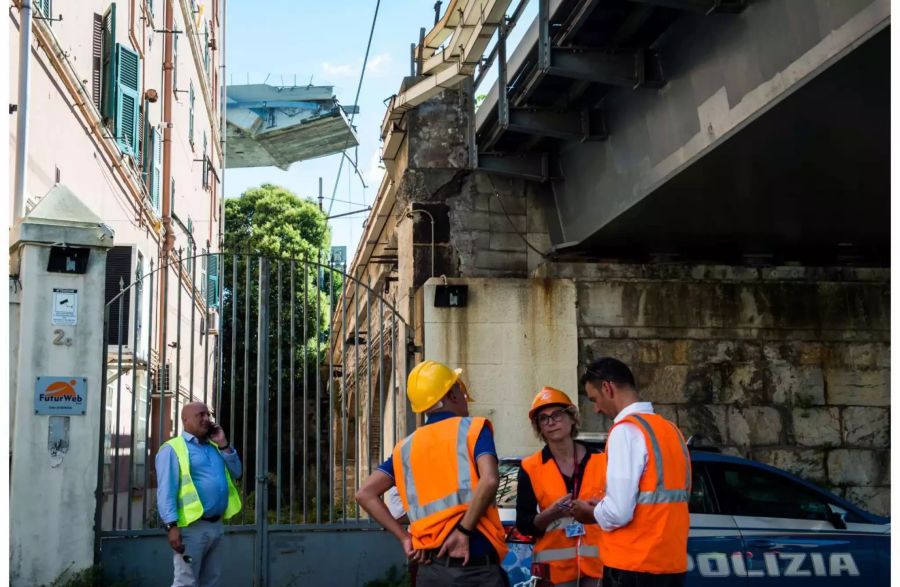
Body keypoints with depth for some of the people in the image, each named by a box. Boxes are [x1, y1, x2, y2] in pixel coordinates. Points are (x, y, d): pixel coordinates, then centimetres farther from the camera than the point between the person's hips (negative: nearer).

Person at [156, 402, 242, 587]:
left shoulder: (214, 447, 18)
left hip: (216, 525, 8)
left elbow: (236, 473, 16)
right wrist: (172, 526, -21)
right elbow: (166, 491, -12)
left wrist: (223, 445, 7)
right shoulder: (173, 449, -5)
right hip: (192, 527, -8)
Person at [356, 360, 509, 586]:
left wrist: (405, 537, 5)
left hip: (430, 569, 5)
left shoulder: (406, 446, 13)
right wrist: (464, 530, -10)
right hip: (475, 567, -4)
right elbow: (489, 479, -17)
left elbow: (366, 493, 7)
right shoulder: (473, 428, 0)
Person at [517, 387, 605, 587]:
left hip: (598, 562, 1)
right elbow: (523, 525, 1)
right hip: (556, 567, -1)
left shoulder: (599, 461, 4)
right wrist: (551, 513, -17)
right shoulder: (531, 468, 2)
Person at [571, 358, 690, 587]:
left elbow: (618, 513, -20)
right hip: (672, 563, 8)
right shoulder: (670, 429, 13)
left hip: (634, 565, -8)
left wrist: (590, 511, 0)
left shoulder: (626, 429, -13)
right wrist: (602, 505, 15)